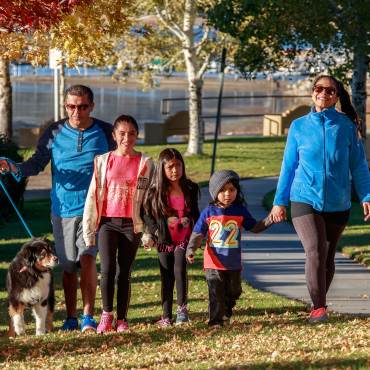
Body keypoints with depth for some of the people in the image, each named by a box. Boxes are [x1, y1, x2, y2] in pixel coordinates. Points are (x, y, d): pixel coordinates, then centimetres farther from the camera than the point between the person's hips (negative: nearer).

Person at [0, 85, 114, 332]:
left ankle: (88, 316, -9)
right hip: (62, 208, 2)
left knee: (87, 258, -18)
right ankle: (71, 318, 20)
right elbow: (37, 163, 0)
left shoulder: (105, 133, 0)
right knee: (68, 266, 8)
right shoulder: (54, 133, 1)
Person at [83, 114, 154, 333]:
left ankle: (122, 319, 11)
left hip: (132, 224, 0)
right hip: (108, 222, 0)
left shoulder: (145, 163, 3)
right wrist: (89, 231, 4)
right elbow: (93, 196, 6)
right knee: (107, 269, -13)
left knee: (125, 272, 3)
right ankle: (107, 314, 1)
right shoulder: (103, 161, 5)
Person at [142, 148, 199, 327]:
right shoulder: (155, 192, -4)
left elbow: (195, 213, 13)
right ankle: (166, 316, 13)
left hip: (184, 239, 0)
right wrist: (153, 230, -11)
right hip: (165, 240, 0)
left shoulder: (190, 188, 2)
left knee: (179, 270, -20)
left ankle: (182, 308, -8)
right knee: (167, 277, 5)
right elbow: (147, 214, 2)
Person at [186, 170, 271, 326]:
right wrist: (191, 249, -18)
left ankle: (225, 316, 38)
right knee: (216, 294, -6)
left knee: (233, 293, 16)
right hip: (213, 264, -3)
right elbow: (197, 234, -3)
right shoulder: (208, 212, -5)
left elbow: (254, 227, 9)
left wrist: (269, 220, -6)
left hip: (234, 264, 3)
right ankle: (215, 321, -1)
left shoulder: (240, 211, 1)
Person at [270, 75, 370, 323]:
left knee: (328, 257, 11)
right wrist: (280, 201, 9)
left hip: (337, 204, 1)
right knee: (316, 251, -18)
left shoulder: (347, 126, 2)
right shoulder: (299, 126, 5)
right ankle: (318, 308, -14)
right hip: (305, 199, -1)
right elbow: (289, 166, 10)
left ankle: (319, 306, 27)